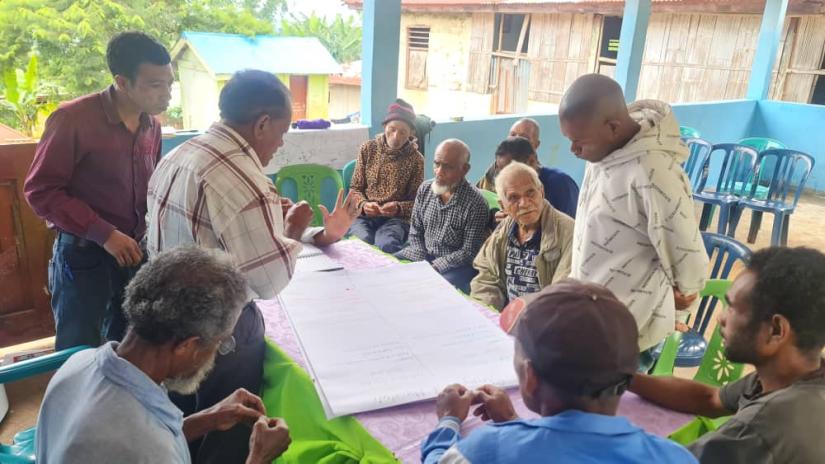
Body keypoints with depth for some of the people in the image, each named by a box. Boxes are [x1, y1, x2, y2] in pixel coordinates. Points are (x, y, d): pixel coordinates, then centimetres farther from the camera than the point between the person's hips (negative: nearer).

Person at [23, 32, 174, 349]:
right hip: (84, 254, -5)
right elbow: (40, 190, -14)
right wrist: (104, 234, -20)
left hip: (135, 251, 6)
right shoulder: (73, 119, -15)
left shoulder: (151, 125, 4)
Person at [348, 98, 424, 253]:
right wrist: (363, 204, -14)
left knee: (386, 245, -34)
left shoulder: (416, 159, 2)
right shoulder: (368, 148, 5)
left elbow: (416, 201, 3)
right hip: (363, 215, 1)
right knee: (362, 242, -33)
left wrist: (398, 208, -18)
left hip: (395, 218, -1)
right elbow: (355, 188, 9)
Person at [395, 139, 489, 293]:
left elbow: (469, 252, -15)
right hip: (423, 255, 6)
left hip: (457, 264, -5)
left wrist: (434, 267, -20)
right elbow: (415, 233, 6)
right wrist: (421, 263, -9)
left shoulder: (476, 203, -18)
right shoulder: (424, 189, -1)